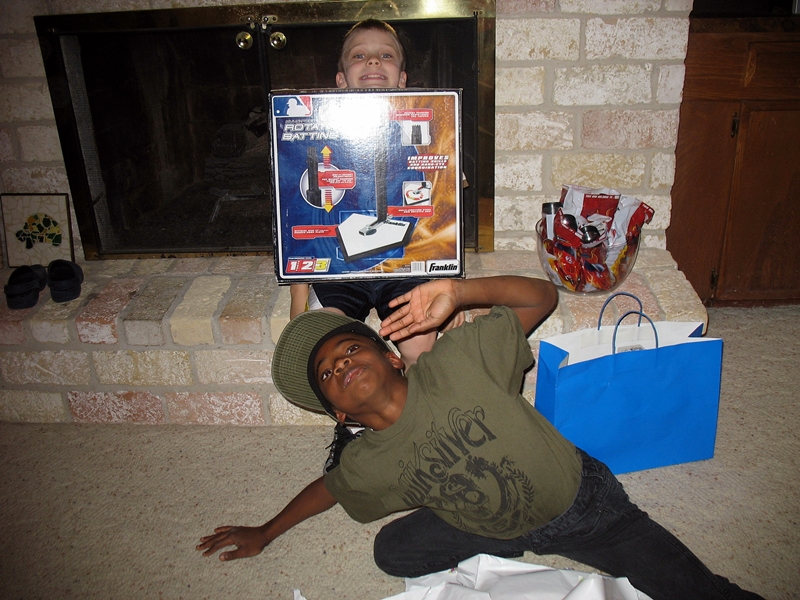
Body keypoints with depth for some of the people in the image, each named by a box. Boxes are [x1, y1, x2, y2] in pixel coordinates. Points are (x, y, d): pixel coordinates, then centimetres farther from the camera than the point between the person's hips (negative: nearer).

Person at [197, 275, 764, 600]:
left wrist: (458, 292, -32)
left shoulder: (457, 359, -23)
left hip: (581, 497, -3)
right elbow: (328, 487, 11)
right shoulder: (366, 467, -12)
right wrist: (266, 531, 20)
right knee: (394, 551, -13)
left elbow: (543, 296, -19)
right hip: (504, 534, 4)